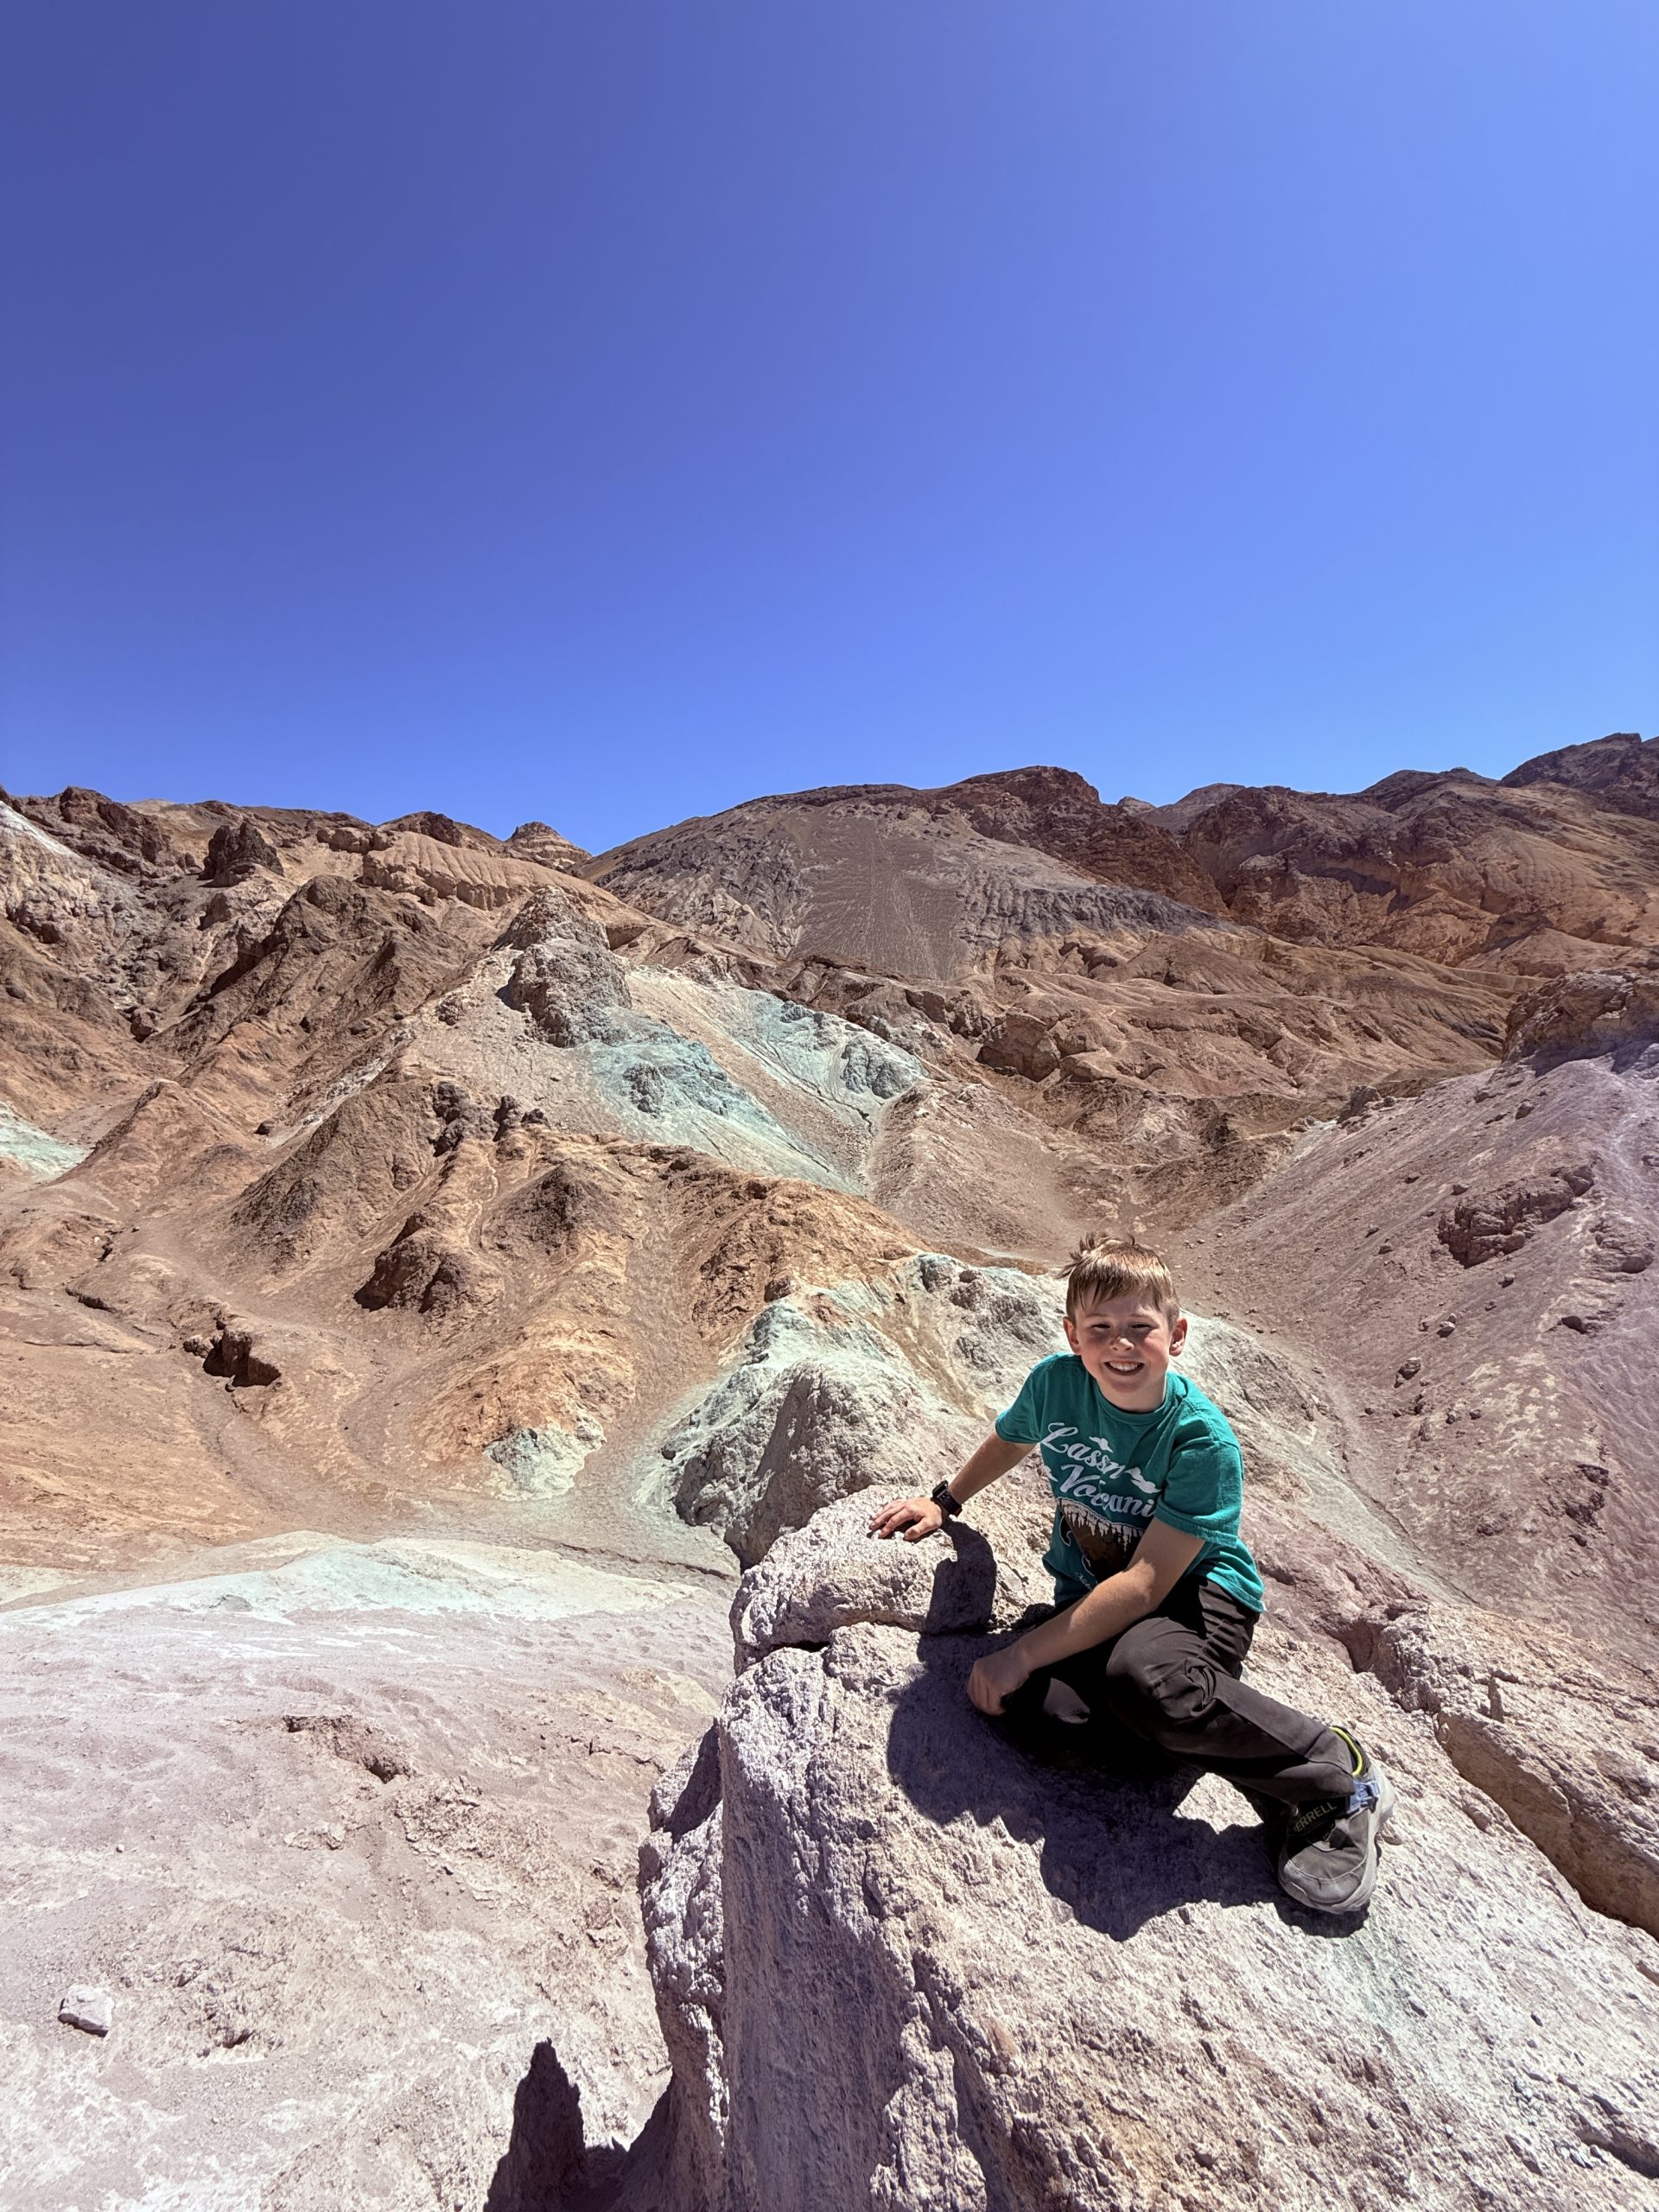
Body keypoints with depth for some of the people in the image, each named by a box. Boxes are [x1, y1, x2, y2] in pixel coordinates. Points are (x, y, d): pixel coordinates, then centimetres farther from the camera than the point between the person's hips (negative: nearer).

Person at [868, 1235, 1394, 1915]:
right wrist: (944, 1502, 20)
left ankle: (1333, 1775, -14)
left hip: (1197, 1591, -4)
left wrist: (1024, 1653, -28)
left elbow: (1146, 1584, -26)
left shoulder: (1202, 1440, -23)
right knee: (1006, 1693, -29)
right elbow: (1009, 1440, 15)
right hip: (1089, 1594, 4)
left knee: (1144, 1679, -39)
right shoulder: (1055, 1382, -11)